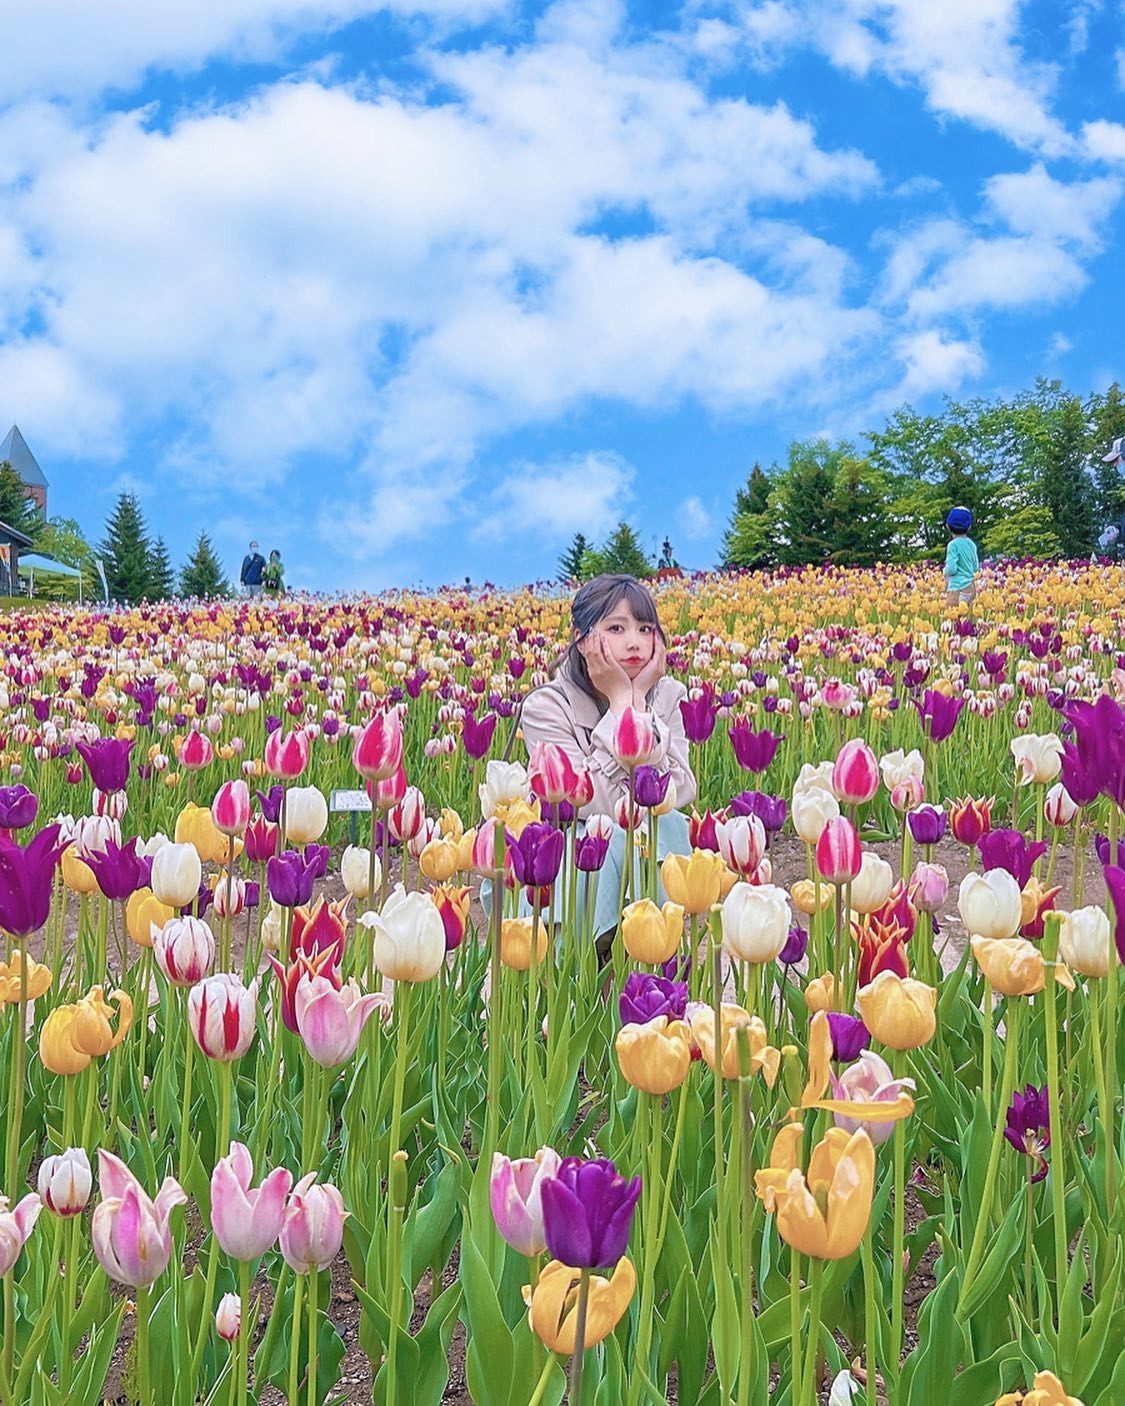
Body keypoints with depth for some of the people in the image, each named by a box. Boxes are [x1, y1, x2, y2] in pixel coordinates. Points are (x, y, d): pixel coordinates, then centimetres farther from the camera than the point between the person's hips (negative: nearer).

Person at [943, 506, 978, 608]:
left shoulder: (953, 545, -13)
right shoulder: (972, 544, 8)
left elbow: (951, 569, -19)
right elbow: (976, 567, 15)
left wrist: (946, 571, 1)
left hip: (958, 589, -8)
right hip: (971, 587, 8)